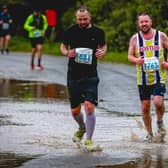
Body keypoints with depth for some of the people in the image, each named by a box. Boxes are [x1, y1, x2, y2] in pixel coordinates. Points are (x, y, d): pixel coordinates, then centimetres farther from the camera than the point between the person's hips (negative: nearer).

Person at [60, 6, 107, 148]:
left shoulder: (98, 32, 0)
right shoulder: (70, 31, 0)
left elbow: (103, 46, 17)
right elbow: (63, 46, 14)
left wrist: (102, 52, -6)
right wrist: (67, 53, -8)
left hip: (90, 76, -2)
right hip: (73, 76, 2)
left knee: (89, 107, -17)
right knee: (75, 111, 8)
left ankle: (89, 140, -4)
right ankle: (82, 128, 42)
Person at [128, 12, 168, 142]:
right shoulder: (135, 38, 2)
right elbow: (130, 56, 4)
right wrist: (136, 60, -19)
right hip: (143, 79, 2)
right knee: (145, 107, 3)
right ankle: (150, 133, 19)